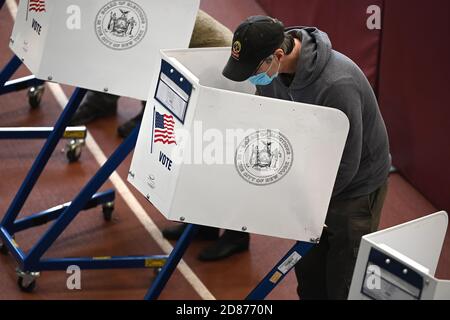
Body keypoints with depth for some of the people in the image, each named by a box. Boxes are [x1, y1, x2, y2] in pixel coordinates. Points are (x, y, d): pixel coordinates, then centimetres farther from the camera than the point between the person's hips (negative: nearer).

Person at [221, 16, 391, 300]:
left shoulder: (337, 85, -37)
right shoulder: (270, 68, -14)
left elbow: (345, 165, -29)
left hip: (356, 184, -7)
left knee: (344, 285, 0)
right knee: (307, 270, 17)